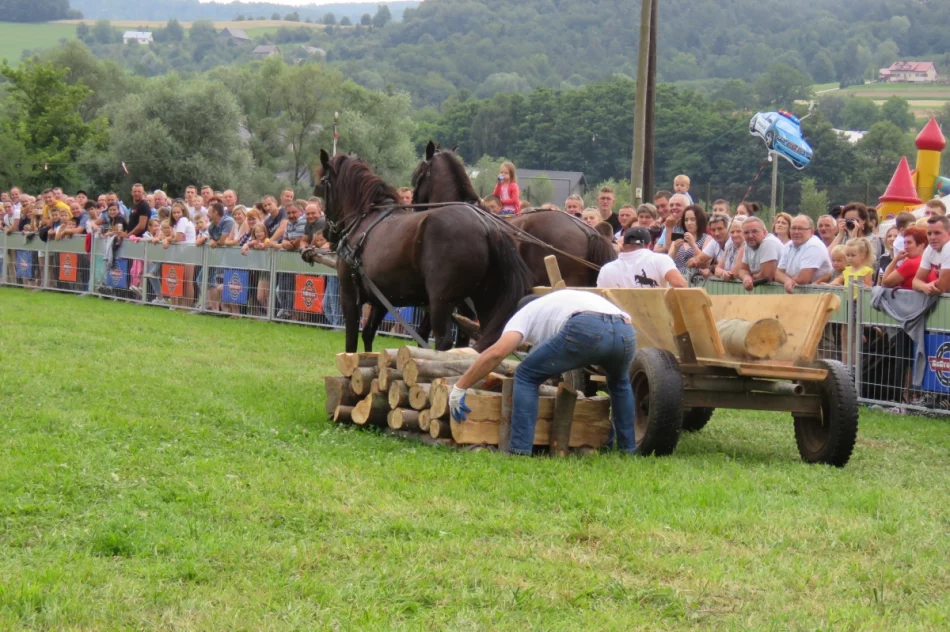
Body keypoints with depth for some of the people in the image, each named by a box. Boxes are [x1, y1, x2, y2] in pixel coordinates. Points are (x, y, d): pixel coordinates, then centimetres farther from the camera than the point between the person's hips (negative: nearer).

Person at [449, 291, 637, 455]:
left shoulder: (527, 312, 30)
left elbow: (496, 352, 9)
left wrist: (459, 388, 15)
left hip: (584, 330, -5)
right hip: (626, 331, 5)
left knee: (526, 376, 17)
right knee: (619, 381, 39)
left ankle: (519, 452, 7)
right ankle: (628, 450, 34)